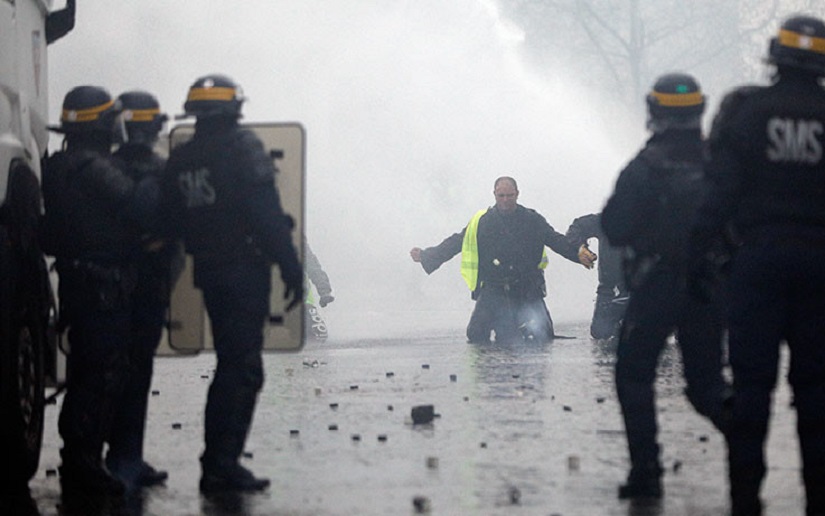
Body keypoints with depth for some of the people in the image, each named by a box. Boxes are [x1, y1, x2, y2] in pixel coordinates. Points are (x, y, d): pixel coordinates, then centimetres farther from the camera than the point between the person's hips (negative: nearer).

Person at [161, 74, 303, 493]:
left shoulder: (179, 159, 10)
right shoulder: (242, 146, -10)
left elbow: (173, 222, 11)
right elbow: (267, 214, -15)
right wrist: (290, 267, -12)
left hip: (207, 272, 7)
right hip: (245, 268, -7)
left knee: (232, 364, 18)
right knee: (242, 368, -5)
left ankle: (218, 462, 20)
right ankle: (222, 465, -9)